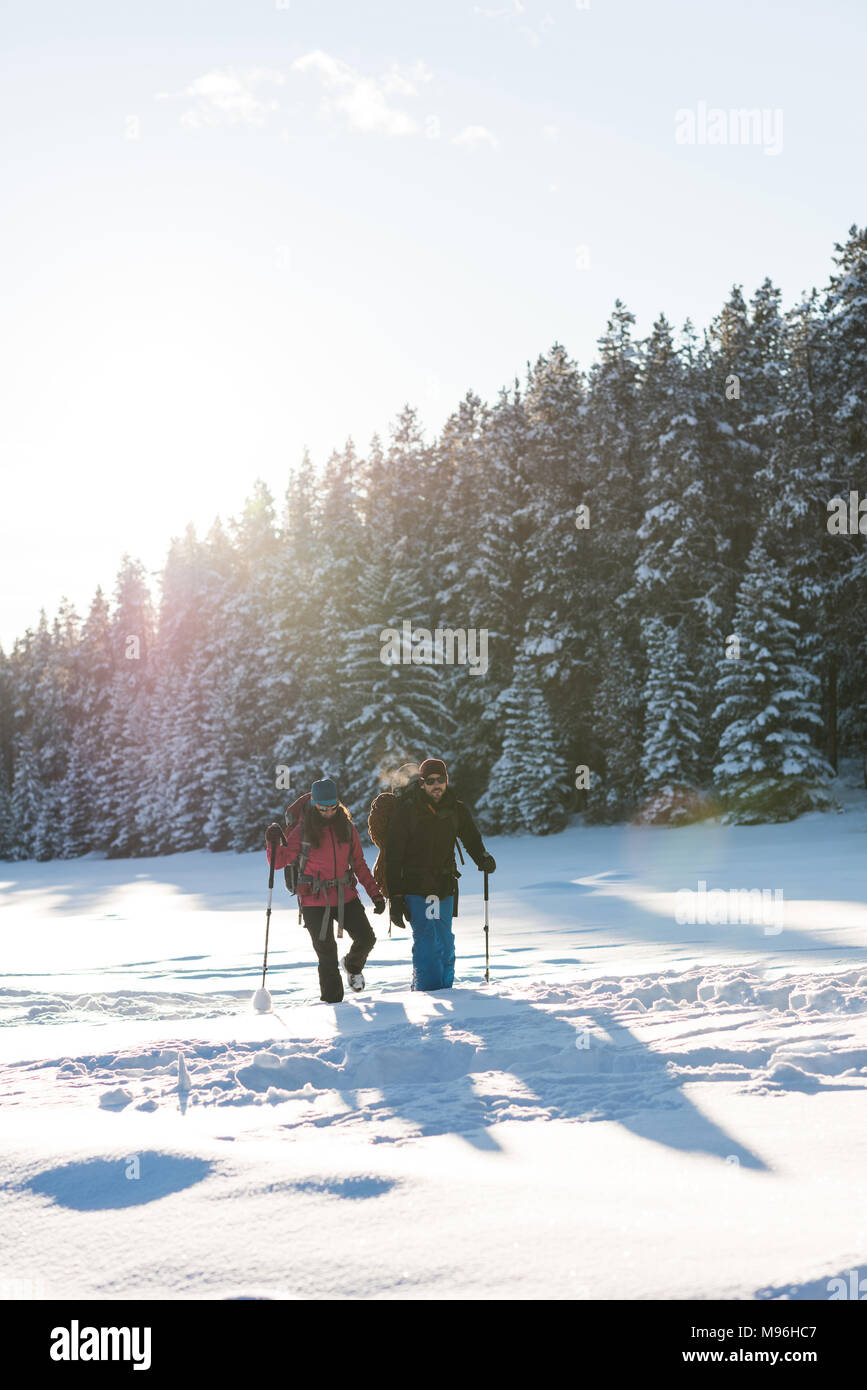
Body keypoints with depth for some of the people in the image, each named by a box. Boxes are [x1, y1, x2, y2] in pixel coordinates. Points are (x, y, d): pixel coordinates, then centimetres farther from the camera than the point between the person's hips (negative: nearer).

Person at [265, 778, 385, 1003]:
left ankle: (353, 966, 32)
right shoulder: (303, 830, -4)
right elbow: (279, 862, -4)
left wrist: (375, 893, 7)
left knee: (366, 938, -2)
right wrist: (273, 843, -23)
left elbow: (359, 864, 12)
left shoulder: (346, 827, 5)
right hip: (315, 900, -3)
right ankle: (331, 999, 15)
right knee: (327, 953, -2)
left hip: (345, 896, 3)